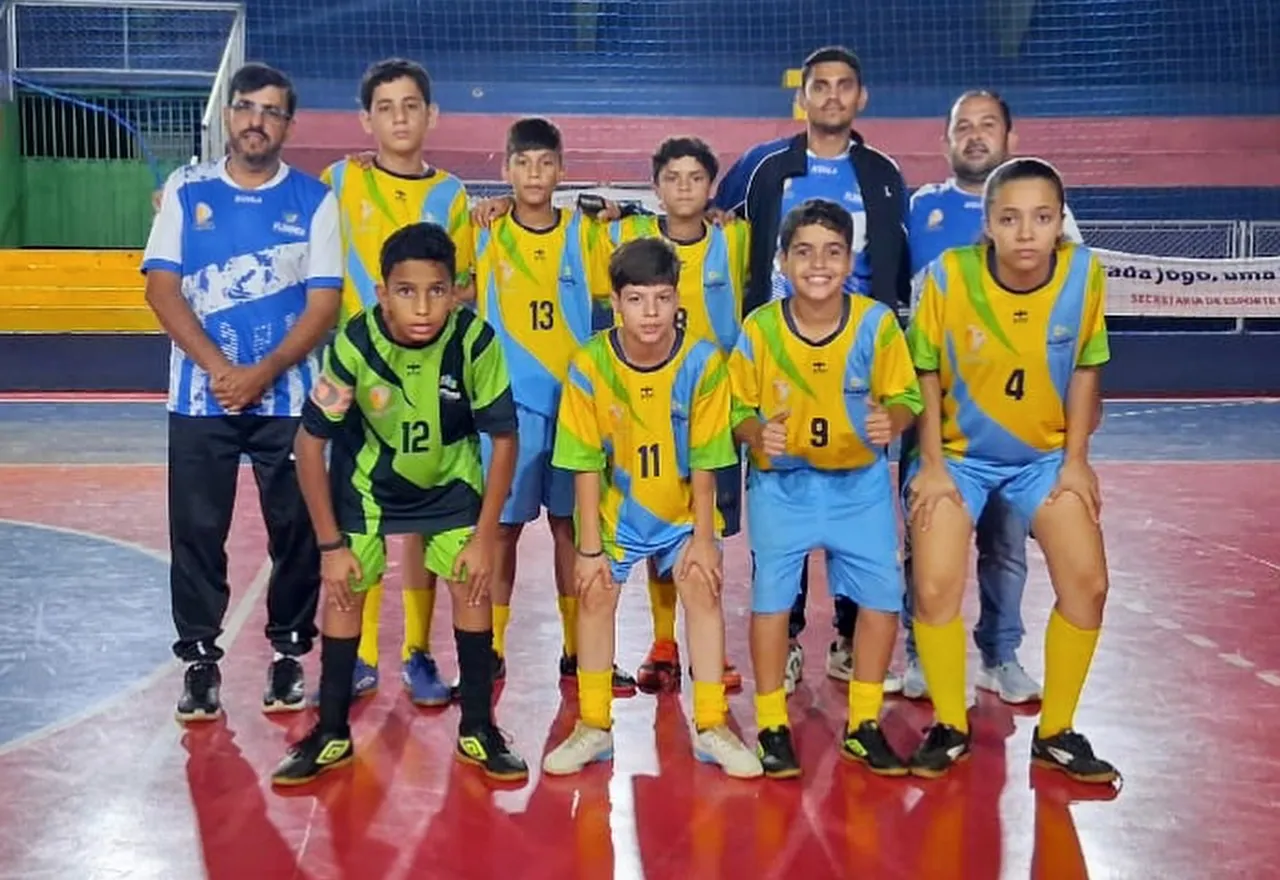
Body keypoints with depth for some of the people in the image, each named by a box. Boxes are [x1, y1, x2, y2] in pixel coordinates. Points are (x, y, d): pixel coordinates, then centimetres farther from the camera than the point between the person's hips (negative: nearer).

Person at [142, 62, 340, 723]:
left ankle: (289, 654, 20)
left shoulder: (314, 200, 2)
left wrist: (263, 372, -15)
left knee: (297, 531, 4)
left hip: (288, 399, -1)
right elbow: (161, 286, -1)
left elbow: (324, 303, -4)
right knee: (196, 531, 4)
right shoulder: (186, 190, 5)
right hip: (199, 397, 1)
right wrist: (218, 367, -13)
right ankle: (200, 659, 18)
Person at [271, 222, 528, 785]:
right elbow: (310, 441, -20)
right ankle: (332, 734, 15)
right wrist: (330, 544, -16)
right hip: (367, 480, 0)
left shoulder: (475, 341, -30)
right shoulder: (354, 343, -31)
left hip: (450, 479, 0)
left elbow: (503, 437, -17)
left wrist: (484, 536, -15)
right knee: (344, 589, -1)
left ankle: (478, 728, 11)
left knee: (472, 584, -6)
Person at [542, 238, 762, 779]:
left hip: (682, 509, 0)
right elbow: (586, 465, -16)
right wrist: (589, 547, -14)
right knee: (596, 593, -6)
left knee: (703, 588, -9)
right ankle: (594, 726, 9)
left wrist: (703, 537, -11)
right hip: (614, 509, 0)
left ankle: (711, 726, 2)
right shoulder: (589, 366, -22)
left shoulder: (703, 363, -22)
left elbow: (703, 462, -13)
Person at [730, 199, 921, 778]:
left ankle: (864, 726, 19)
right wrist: (756, 432, -26)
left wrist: (891, 421, -29)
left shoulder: (877, 323, -13)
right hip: (781, 482, -1)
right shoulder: (758, 329, -13)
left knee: (882, 594, 0)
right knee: (771, 593, -4)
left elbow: (904, 398, -7)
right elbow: (739, 410, -5)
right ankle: (772, 728, 13)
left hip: (861, 480, 1)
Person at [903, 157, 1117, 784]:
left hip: (1045, 455, 2)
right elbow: (926, 372, -10)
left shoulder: (1084, 272, -16)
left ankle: (1056, 731, 14)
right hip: (957, 455, -2)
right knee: (936, 587, -12)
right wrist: (933, 465, -12)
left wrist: (1076, 460, -4)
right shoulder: (949, 274, -21)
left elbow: (1085, 367, -2)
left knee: (1087, 582, -6)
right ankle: (950, 728, 11)